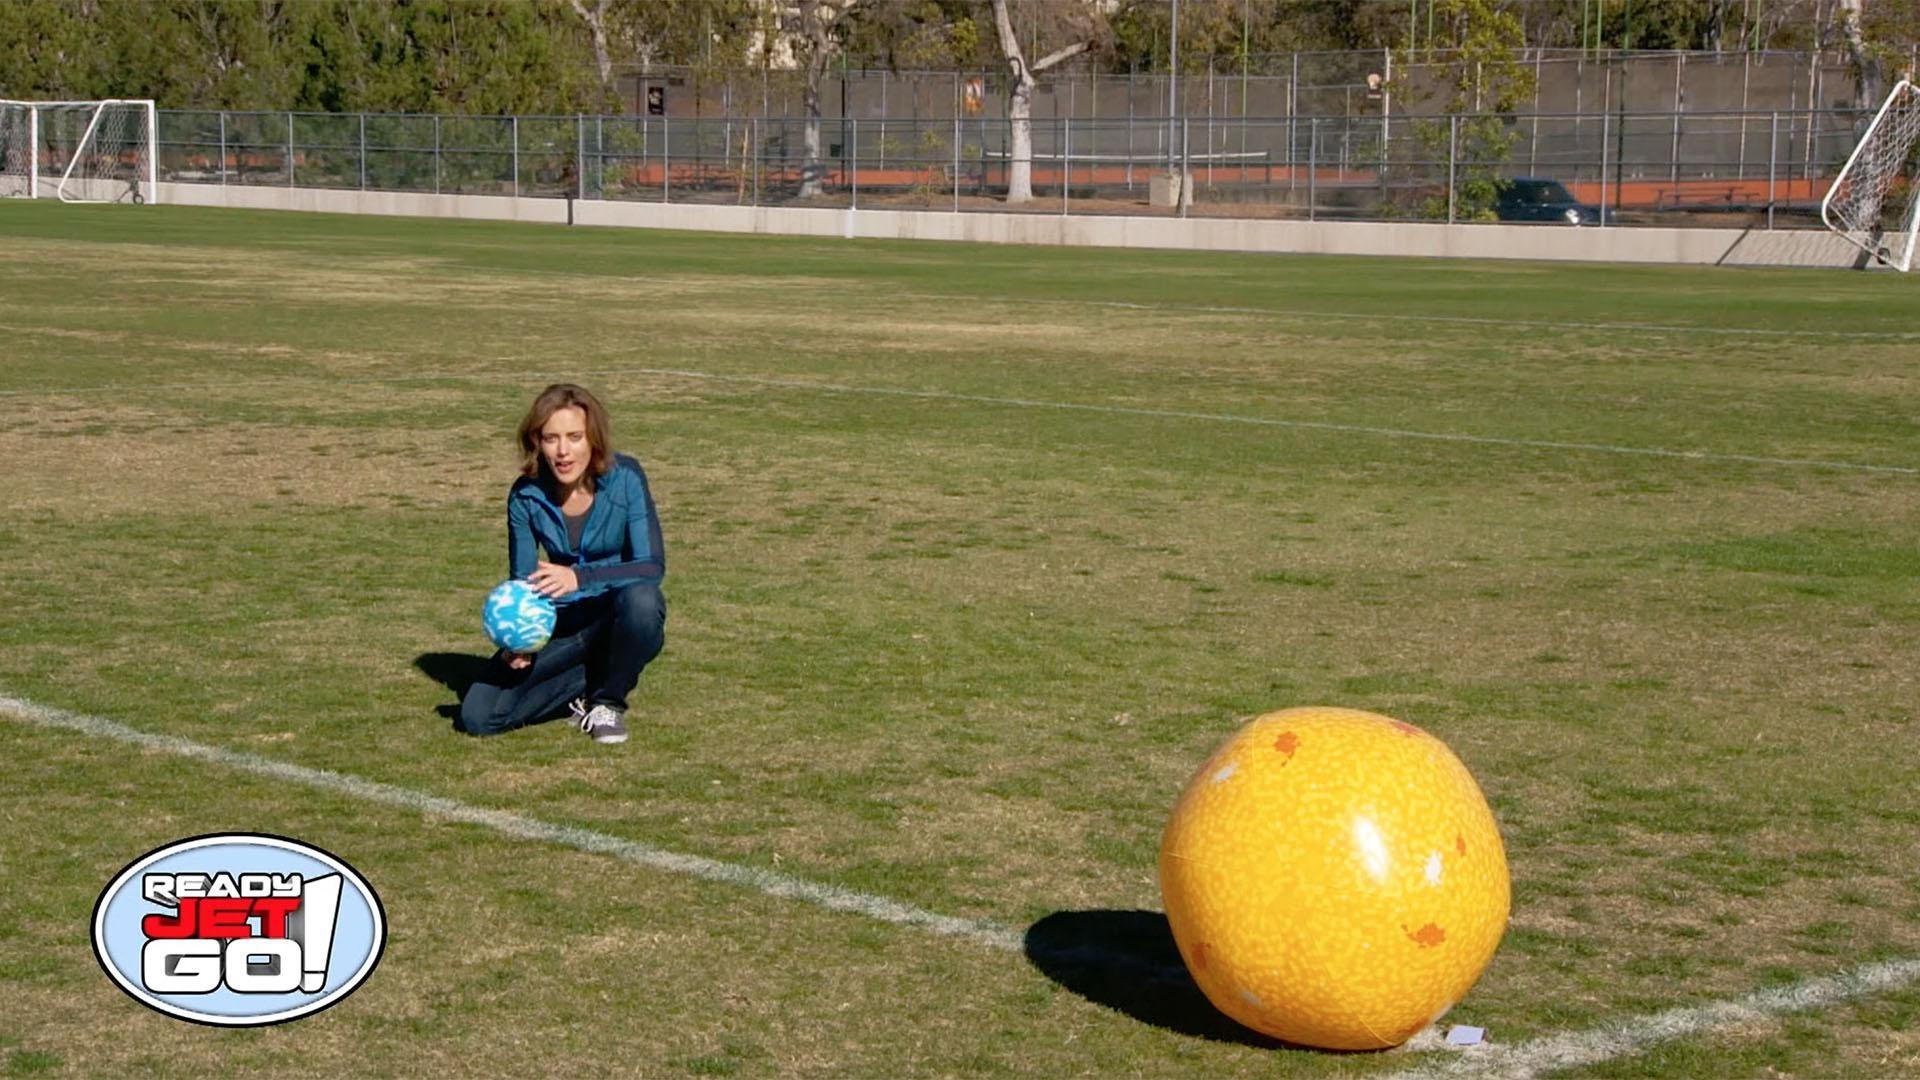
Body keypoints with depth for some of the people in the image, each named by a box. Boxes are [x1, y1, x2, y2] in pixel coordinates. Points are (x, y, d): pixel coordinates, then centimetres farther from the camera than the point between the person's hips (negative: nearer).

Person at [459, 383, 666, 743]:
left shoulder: (624, 477, -18)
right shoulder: (526, 495, -10)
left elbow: (652, 565, -25)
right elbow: (521, 581, -3)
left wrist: (579, 577, -40)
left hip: (623, 621, -2)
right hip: (563, 626, 2)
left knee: (640, 598, -40)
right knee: (477, 715, -16)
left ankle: (609, 700, -11)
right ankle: (588, 683, 4)